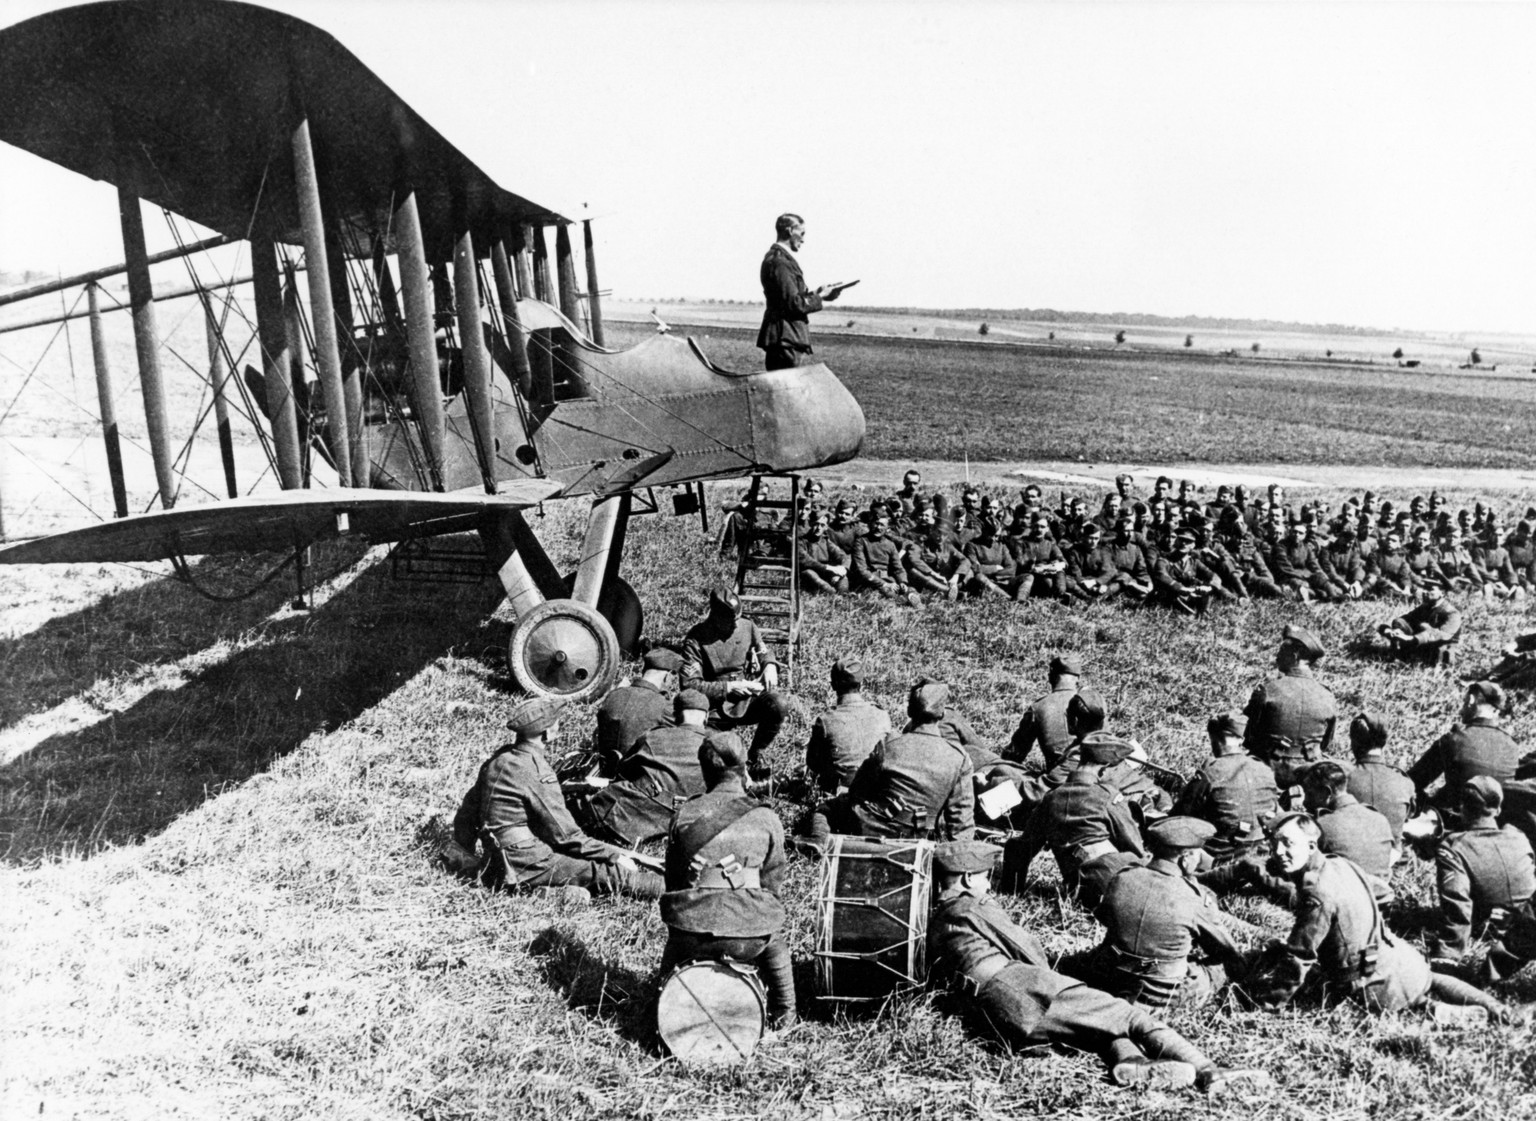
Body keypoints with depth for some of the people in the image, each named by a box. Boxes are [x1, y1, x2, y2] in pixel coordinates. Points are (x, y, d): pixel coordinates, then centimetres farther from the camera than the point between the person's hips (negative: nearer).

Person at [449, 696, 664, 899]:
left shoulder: (499, 759, 8)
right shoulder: (535, 770, -17)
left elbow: (467, 810, 18)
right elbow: (566, 835, -15)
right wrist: (615, 855, -7)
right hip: (527, 866, -9)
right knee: (614, 874, -13)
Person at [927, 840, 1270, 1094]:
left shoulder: (934, 923, 22)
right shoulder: (970, 908, -1)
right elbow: (1027, 948, 1)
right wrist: (1048, 975, 22)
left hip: (1001, 1020, 8)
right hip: (1030, 997, -8)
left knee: (1105, 1015, 14)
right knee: (1132, 1017, -3)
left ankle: (1127, 1059, -14)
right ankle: (1210, 1073, -10)